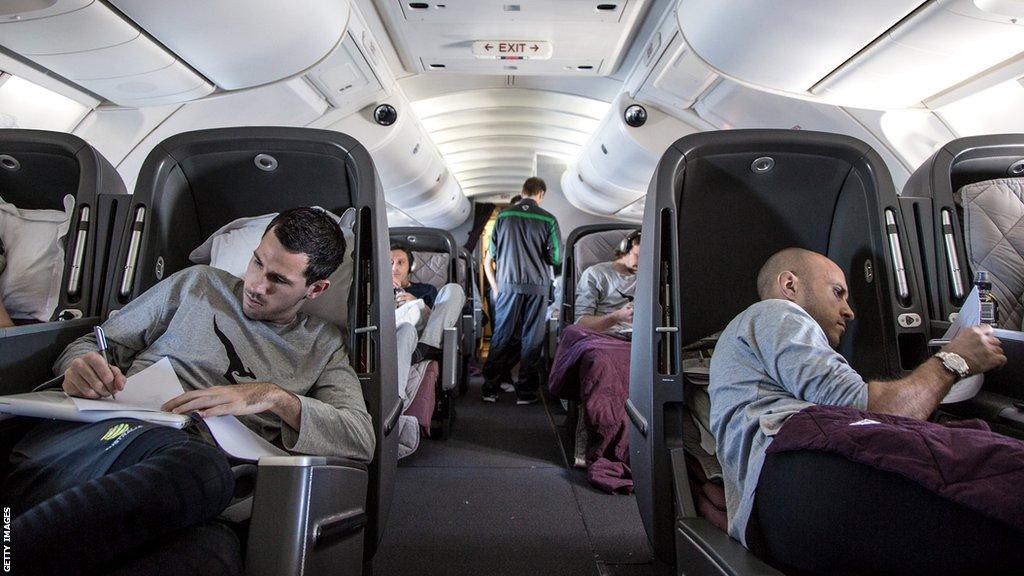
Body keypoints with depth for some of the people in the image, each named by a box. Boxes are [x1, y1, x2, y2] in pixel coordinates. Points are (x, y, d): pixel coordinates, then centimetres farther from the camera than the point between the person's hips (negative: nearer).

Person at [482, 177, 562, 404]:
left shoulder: (503, 216, 3)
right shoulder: (548, 219, -2)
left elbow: (490, 257, 5)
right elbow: (556, 258, -2)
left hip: (508, 285, 2)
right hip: (537, 286, -1)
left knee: (502, 336, 8)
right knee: (531, 340, 6)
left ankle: (490, 389, 10)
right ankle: (525, 392, 11)